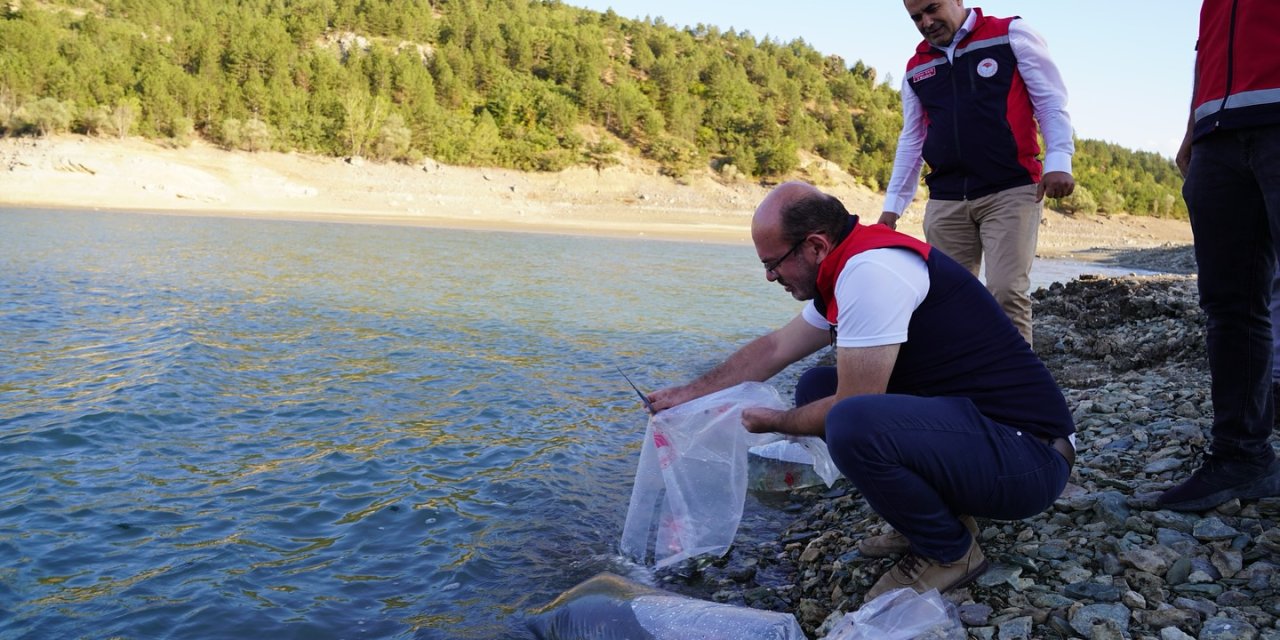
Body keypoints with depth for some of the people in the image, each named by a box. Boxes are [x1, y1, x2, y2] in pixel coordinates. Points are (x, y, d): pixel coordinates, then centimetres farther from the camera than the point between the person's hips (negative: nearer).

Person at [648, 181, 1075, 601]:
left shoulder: (871, 269, -21)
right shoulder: (847, 272, 9)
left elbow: (850, 412, -19)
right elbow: (773, 349, 21)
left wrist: (773, 422, 0)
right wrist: (687, 394, 23)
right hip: (970, 421, 10)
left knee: (852, 425, -32)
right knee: (816, 388, 11)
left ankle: (949, 551, -4)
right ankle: (931, 518, 14)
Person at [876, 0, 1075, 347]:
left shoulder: (1012, 35, 3)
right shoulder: (916, 68, 16)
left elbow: (1051, 103, 0)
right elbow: (911, 141, 20)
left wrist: (1058, 161, -14)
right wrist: (892, 205, 15)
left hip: (1010, 192, -4)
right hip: (945, 202, 4)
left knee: (1006, 292, -14)